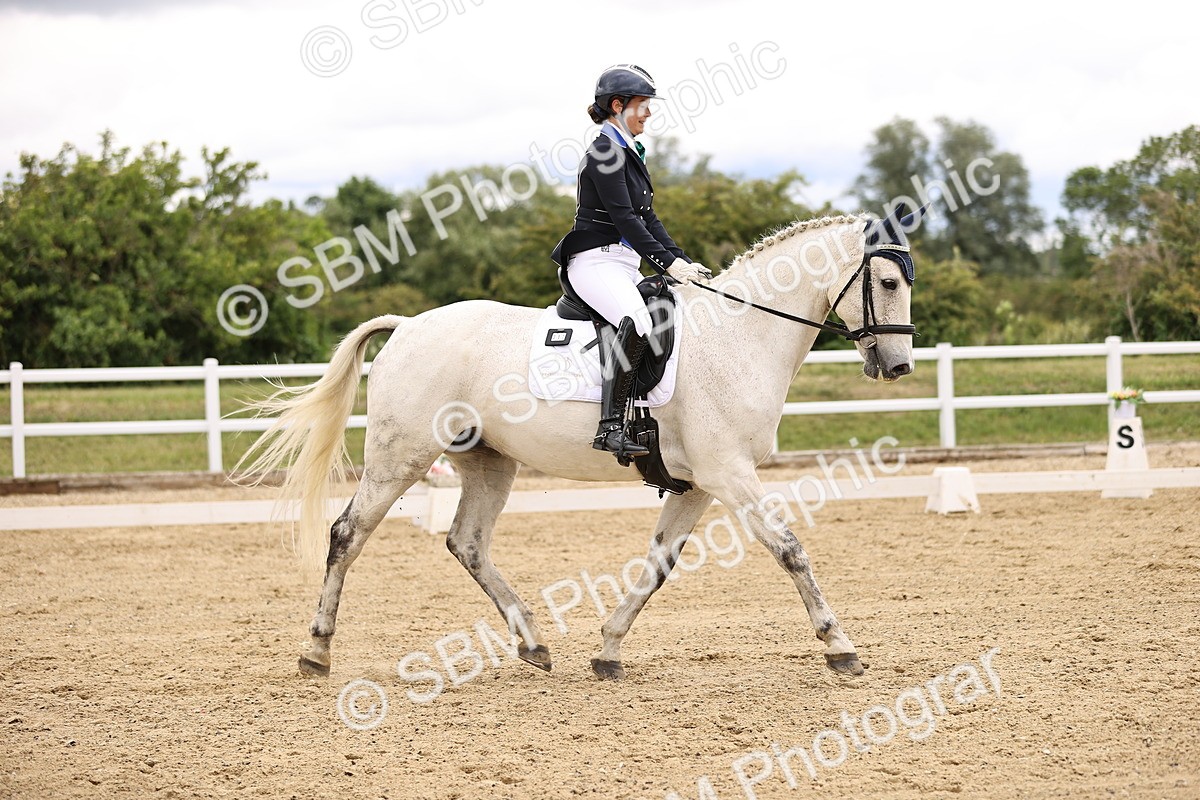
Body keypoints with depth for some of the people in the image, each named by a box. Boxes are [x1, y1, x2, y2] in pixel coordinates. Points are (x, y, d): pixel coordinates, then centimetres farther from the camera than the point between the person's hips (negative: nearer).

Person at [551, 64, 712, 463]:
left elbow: (647, 218, 20)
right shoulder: (604, 153, -11)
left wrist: (682, 260, 8)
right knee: (637, 321, -35)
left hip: (624, 265, 11)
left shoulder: (629, 153, 20)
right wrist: (668, 263, -19)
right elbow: (623, 218, -18)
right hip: (597, 261, -11)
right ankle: (610, 426, -41)